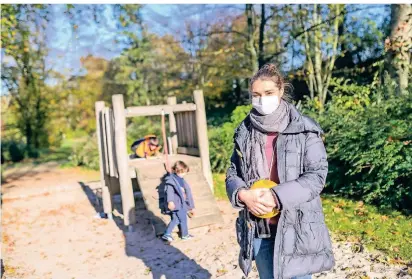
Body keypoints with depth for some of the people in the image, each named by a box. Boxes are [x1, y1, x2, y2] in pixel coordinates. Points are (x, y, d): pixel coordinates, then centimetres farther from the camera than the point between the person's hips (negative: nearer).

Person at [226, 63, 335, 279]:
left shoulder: (305, 130, -7)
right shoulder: (244, 133, 3)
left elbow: (316, 176, -10)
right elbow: (232, 174, 7)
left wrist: (277, 196, -22)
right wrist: (243, 194, -14)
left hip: (296, 228, -3)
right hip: (258, 230, 4)